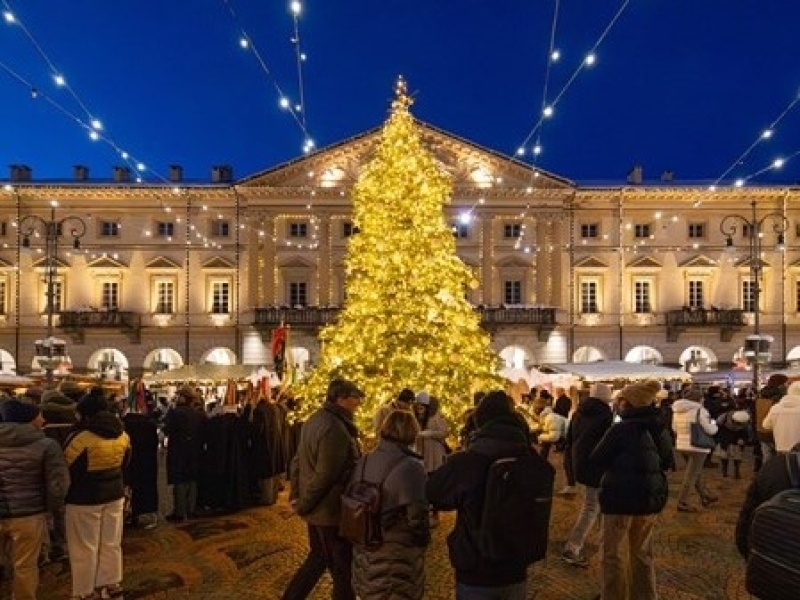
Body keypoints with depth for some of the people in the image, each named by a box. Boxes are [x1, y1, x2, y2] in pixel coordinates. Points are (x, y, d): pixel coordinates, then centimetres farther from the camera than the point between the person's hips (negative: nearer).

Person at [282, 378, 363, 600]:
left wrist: (296, 494, 11)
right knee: (342, 569, 9)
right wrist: (303, 505, -13)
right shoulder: (336, 430, -26)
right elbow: (325, 476, -26)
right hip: (332, 510, -9)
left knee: (318, 557, 26)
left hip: (316, 507, 9)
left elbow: (298, 461, 11)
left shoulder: (315, 420, 6)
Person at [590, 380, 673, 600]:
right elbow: (666, 462, 18)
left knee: (612, 553, 7)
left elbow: (597, 460, -11)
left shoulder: (621, 429, -19)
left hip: (621, 496, -7)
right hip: (651, 496, 7)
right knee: (642, 552, 20)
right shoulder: (660, 429, 3)